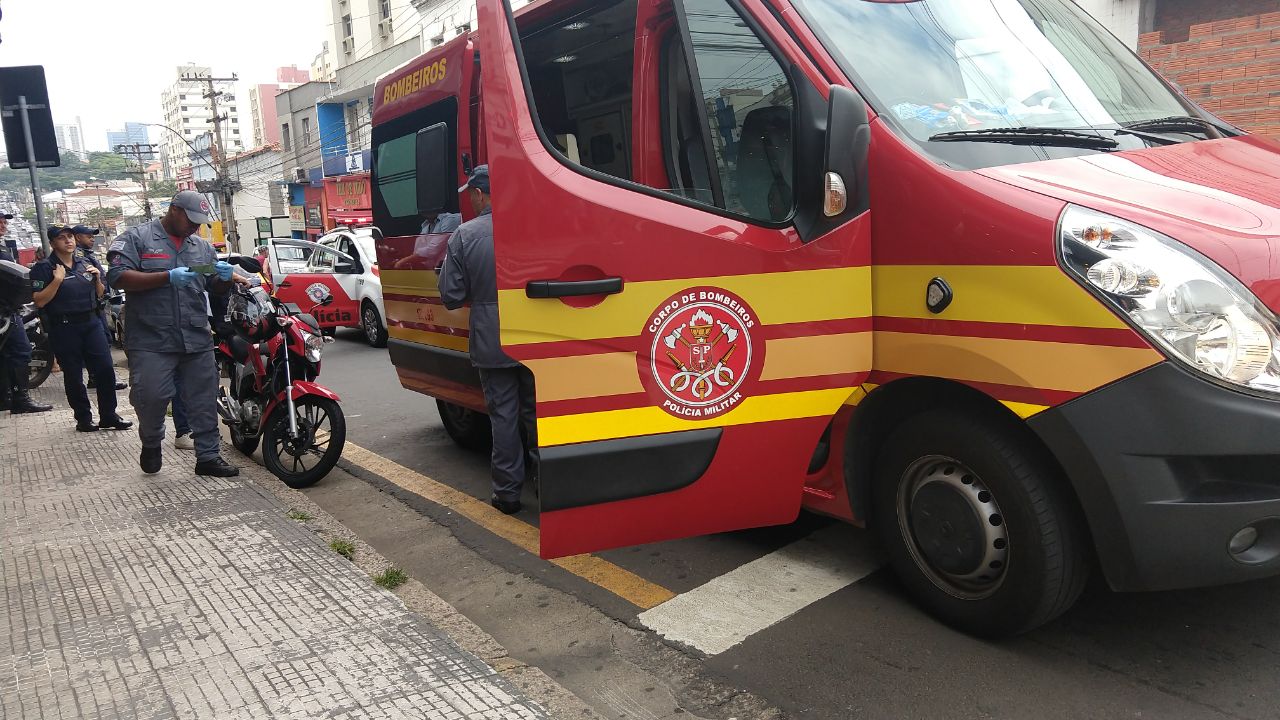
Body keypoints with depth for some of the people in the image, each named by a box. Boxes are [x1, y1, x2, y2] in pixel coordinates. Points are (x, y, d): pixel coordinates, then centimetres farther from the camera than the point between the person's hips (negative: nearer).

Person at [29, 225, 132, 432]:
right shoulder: (44, 268, -4)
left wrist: (97, 279, 0)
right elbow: (39, 301, -10)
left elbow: (100, 295, 18)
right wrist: (57, 280, -19)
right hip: (63, 328, -4)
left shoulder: (87, 263, 11)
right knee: (73, 376, 4)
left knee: (105, 369, -1)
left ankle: (108, 416, 9)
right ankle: (83, 419, 15)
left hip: (91, 322, 4)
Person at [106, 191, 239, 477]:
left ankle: (208, 456, 15)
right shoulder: (136, 238, 2)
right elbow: (117, 276, -10)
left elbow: (217, 290, 21)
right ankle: (151, 442, 21)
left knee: (204, 401, 6)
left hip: (198, 340, 5)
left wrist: (224, 277, -3)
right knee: (151, 396, -8)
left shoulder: (203, 246, 17)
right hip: (151, 340, -4)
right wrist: (167, 277, -18)